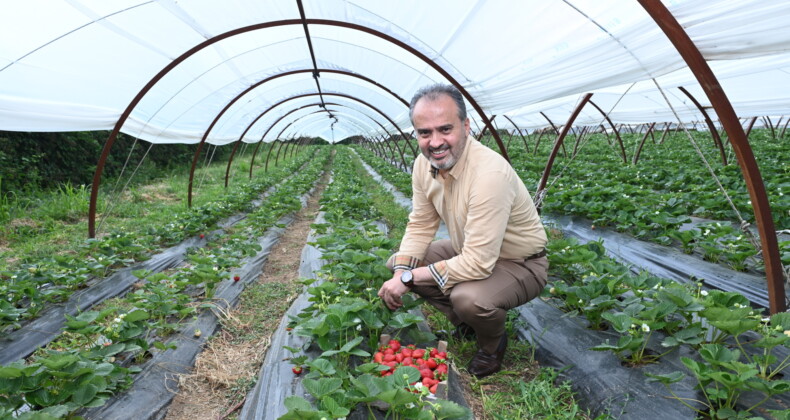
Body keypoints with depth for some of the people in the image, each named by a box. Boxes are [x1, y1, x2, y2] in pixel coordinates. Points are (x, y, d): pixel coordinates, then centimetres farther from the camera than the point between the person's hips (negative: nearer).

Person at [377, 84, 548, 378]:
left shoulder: (489, 174, -35)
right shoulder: (424, 164, -11)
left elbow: (478, 264, -35)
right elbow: (420, 226, -1)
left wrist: (409, 278, -27)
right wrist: (400, 272, -17)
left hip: (518, 263, -7)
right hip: (468, 251, 8)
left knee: (469, 298, -35)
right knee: (396, 263, 1)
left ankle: (493, 344, 4)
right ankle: (465, 323, 18)